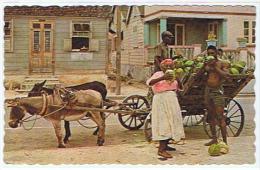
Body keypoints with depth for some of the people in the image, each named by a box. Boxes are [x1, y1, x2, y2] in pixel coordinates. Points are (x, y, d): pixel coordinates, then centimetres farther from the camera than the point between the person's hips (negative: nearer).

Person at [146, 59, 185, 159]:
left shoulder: (172, 76, 12)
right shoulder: (159, 74, -6)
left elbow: (180, 88, 10)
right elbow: (149, 83, -22)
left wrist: (177, 79, -8)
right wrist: (162, 78, -31)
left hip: (172, 100, 8)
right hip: (161, 99, -8)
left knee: (171, 122, 11)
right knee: (164, 123, -12)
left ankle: (165, 145, 25)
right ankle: (161, 150, -12)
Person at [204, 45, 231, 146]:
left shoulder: (221, 64, -2)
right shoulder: (206, 64, 9)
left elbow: (227, 75, -16)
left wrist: (215, 67, -16)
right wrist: (203, 67, -12)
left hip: (217, 91, -5)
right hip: (208, 90, 5)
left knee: (220, 117, -8)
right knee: (211, 117, 12)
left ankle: (224, 141, -4)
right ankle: (214, 139, 22)